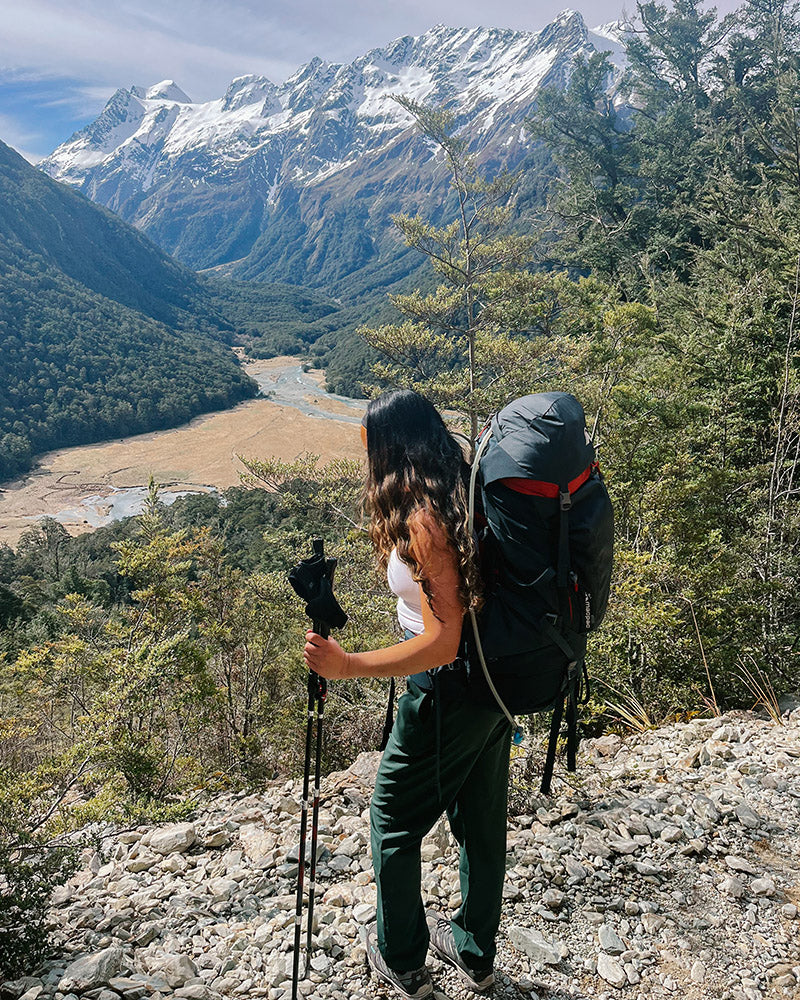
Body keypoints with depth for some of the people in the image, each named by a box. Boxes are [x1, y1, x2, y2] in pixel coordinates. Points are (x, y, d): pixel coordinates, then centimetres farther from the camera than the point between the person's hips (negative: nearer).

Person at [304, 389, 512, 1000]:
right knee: (482, 821, 23)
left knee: (392, 822, 15)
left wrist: (347, 667, -24)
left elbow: (441, 643, -27)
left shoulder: (423, 521, -25)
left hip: (448, 694, -8)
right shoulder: (466, 499, 1)